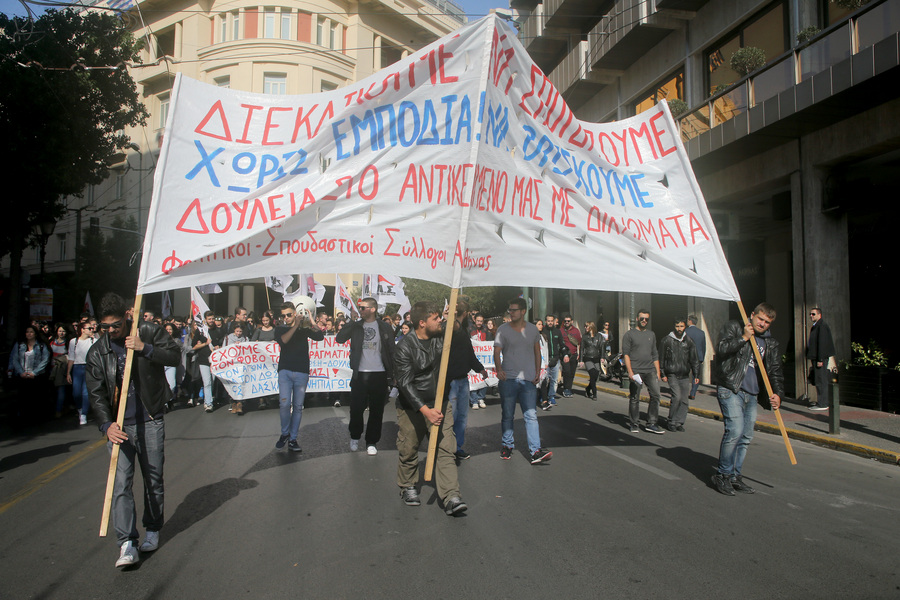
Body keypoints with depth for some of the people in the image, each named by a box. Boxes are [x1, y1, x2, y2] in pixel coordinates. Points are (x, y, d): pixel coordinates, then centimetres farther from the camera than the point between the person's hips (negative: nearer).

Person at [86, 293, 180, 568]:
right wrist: (106, 424, -12)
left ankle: (153, 530, 27)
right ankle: (127, 544, -3)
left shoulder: (148, 332, -1)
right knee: (121, 483, -7)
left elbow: (175, 356, -6)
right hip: (119, 424, 1)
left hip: (151, 421, -1)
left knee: (153, 479, 8)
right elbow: (96, 394, 1)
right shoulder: (97, 352, 4)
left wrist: (145, 348, -19)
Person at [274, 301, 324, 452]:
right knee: (284, 404, -10)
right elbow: (283, 340, -13)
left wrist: (310, 324, -23)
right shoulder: (280, 329, 10)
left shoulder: (304, 328, 8)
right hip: (285, 371, 0)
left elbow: (320, 337, -8)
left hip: (302, 372, 0)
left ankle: (293, 439, 12)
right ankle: (284, 433, 12)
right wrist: (296, 325, -21)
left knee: (298, 406, 3)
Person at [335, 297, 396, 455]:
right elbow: (339, 338, -6)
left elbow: (391, 351, 1)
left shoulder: (384, 327, 0)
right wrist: (352, 323, -14)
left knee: (376, 410, 5)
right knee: (356, 408, 5)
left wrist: (392, 374, -3)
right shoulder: (356, 326, 6)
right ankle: (355, 437, 28)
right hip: (360, 374, 2)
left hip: (379, 374, -1)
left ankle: (372, 442, 19)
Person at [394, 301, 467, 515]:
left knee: (445, 449, -6)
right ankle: (407, 487, 34)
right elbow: (405, 383, -22)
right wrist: (425, 409, -31)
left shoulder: (440, 338, 2)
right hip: (412, 407, -4)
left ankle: (451, 498, -7)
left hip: (439, 405, 4)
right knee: (408, 451, 10)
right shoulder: (405, 347, -16)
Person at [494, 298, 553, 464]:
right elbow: (497, 352, -3)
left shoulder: (532, 329, 10)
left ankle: (535, 451, -8)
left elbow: (537, 352, 16)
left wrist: (538, 372, 5)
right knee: (507, 415, 8)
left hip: (528, 379, 1)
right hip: (508, 378, -1)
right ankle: (507, 446, 23)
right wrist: (499, 369, -21)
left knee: (531, 415, -6)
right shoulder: (503, 330, 2)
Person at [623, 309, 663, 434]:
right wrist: (630, 371, -12)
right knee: (634, 398, 0)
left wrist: (658, 372, 15)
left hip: (650, 370, 4)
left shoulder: (651, 334, 18)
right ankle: (634, 424, 13)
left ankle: (651, 424, 3)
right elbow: (626, 354, -3)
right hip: (636, 371, -4)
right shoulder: (630, 334, 2)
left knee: (655, 395, -5)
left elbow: (655, 355, 21)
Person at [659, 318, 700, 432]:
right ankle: (671, 421, -2)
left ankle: (679, 422, 12)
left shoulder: (689, 341, 9)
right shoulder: (666, 340, 0)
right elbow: (661, 358, 4)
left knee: (684, 400, 1)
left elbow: (694, 359, 13)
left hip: (685, 376, 3)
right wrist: (662, 374, 0)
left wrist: (696, 375, 6)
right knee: (677, 396, -16)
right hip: (672, 374, -3)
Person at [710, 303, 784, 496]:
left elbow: (775, 371, 16)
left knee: (746, 437, 8)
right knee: (735, 430, -16)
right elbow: (721, 348, -12)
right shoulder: (734, 327, 2)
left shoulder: (770, 344, 16)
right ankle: (722, 475, -3)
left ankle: (735, 476, 20)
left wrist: (777, 393, 1)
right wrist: (743, 338, -15)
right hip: (731, 390, -6)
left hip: (752, 395, 6)